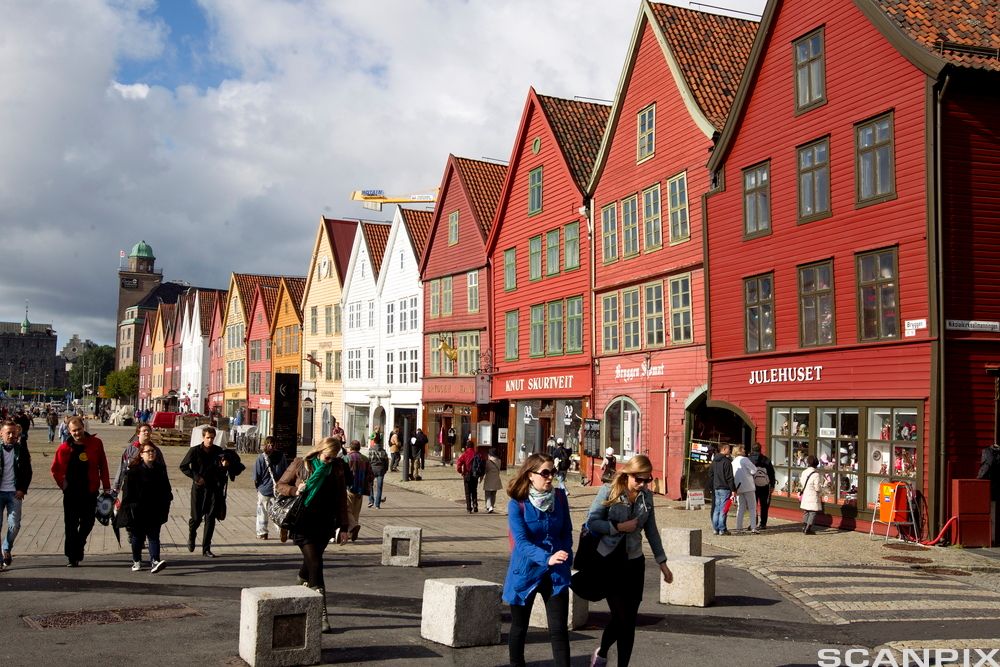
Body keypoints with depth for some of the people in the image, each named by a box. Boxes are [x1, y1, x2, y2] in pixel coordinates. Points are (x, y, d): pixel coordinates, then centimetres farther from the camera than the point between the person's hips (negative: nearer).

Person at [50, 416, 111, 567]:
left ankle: (78, 546, 34)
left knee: (88, 523, 10)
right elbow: (55, 469, 9)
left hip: (90, 492, 1)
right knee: (71, 525, 1)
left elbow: (103, 466, 2)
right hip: (71, 492, -1)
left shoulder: (95, 443, -2)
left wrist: (106, 487, 0)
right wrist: (63, 483, -1)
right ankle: (72, 557, 8)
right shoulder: (64, 448, -3)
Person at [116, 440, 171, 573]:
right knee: (137, 537, 10)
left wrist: (166, 506, 12)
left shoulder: (160, 469, 7)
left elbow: (166, 488, 14)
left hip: (155, 511, 2)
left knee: (154, 536, -6)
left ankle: (155, 561, -15)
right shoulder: (134, 470, -7)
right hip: (138, 511, -2)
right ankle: (136, 561, 27)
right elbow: (127, 490, -7)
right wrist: (129, 508, -11)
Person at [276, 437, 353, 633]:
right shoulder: (300, 464, -1)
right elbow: (281, 485, 7)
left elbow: (341, 499, 8)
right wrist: (294, 490, -14)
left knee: (311, 562, 11)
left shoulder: (337, 468, 5)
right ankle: (321, 613, -11)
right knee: (315, 565, -11)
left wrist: (344, 527, 5)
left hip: (324, 524, 3)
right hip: (303, 523, -3)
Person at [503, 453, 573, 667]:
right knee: (519, 628, 14)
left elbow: (567, 532, 8)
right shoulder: (517, 504, -13)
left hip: (556, 574, 2)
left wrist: (565, 559, -5)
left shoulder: (559, 497, -3)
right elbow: (522, 542, -20)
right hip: (526, 573, -2)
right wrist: (547, 558, -34)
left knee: (559, 630, -4)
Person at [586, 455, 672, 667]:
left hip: (634, 562, 4)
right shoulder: (609, 491, -9)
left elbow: (651, 530, 12)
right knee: (620, 615, -8)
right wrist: (618, 527, -17)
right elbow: (591, 522, -8)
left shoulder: (646, 496, 4)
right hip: (609, 561, -4)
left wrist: (662, 562, 13)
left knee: (630, 619, 4)